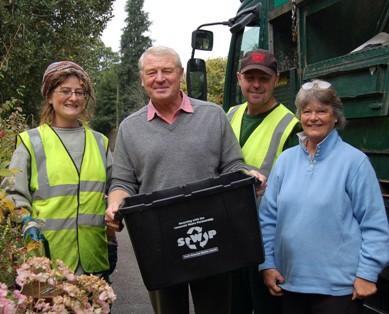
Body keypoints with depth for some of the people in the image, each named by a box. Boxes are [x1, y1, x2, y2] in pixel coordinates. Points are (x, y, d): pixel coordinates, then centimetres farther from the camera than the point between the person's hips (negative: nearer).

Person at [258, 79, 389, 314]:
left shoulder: (354, 161, -8)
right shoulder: (286, 160, 5)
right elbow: (268, 217, 7)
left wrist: (367, 273, -11)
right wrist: (267, 263, 3)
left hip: (338, 284, -4)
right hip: (290, 280, 4)